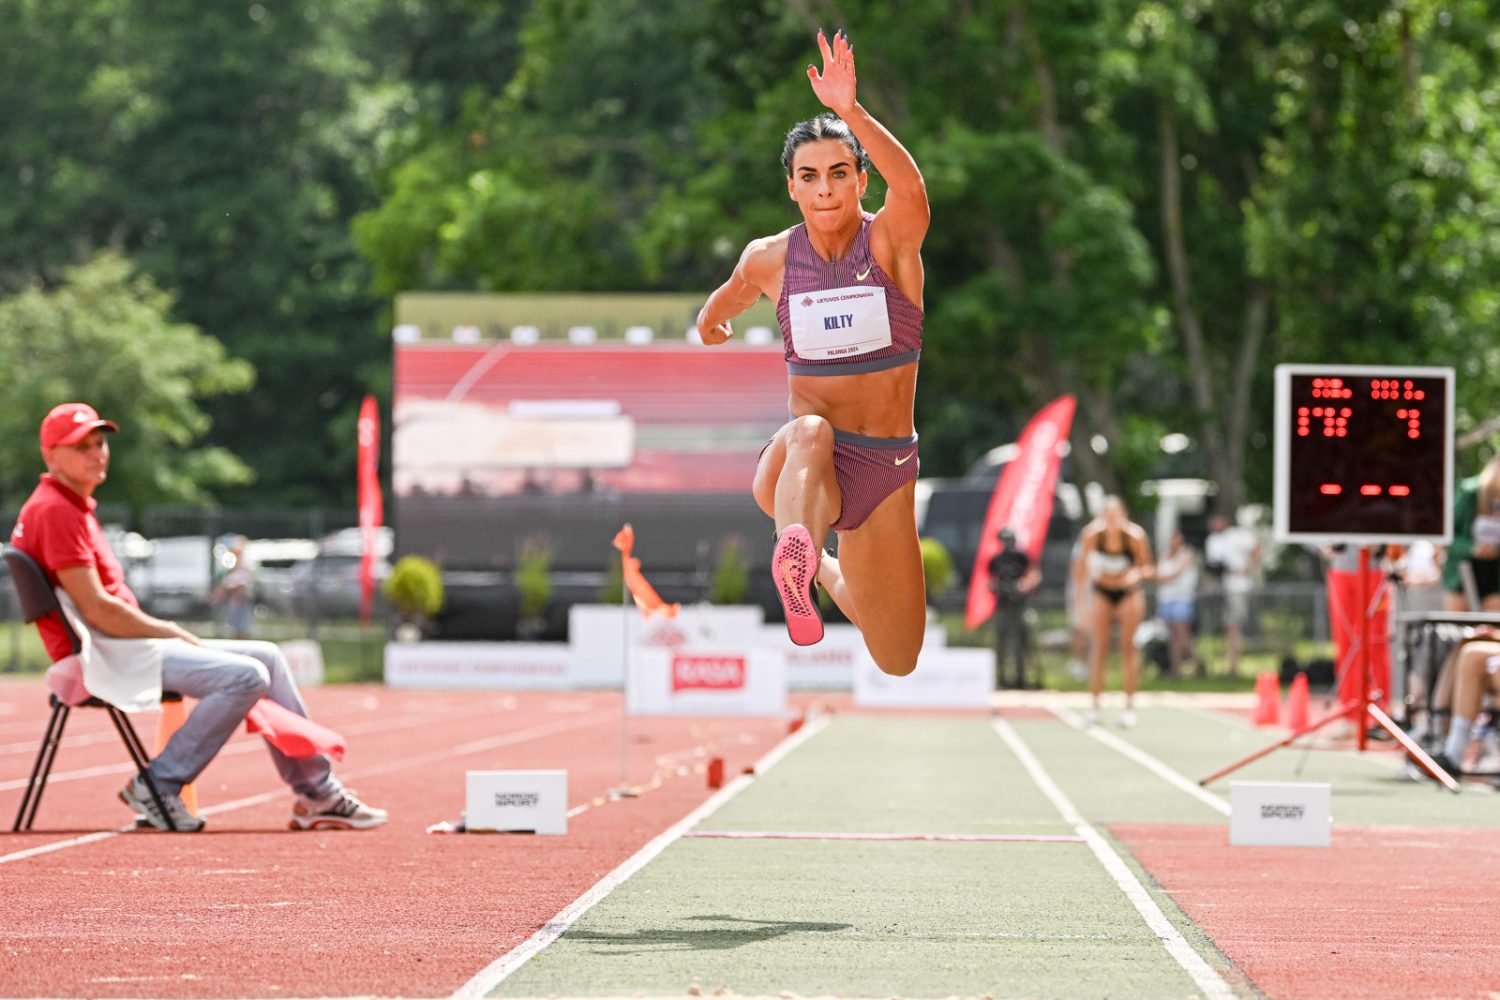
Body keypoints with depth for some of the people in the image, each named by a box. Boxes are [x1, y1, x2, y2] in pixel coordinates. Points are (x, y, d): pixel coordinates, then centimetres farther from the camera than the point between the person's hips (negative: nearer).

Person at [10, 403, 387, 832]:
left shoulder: (75, 506, 20)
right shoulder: (55, 511, -14)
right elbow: (96, 609, -20)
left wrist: (172, 633, 5)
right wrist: (170, 632, -10)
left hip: (122, 645, 11)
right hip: (100, 656, -11)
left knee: (267, 658, 9)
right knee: (245, 676, -21)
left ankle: (317, 793, 9)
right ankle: (158, 784, -15)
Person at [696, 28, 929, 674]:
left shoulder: (891, 241, -12)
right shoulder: (771, 259, -4)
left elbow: (912, 189, -38)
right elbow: (732, 293, 23)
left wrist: (850, 110, -50)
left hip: (887, 470, 1)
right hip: (799, 467, -1)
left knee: (897, 664, 13)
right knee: (811, 429, -40)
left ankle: (834, 574, 46)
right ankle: (797, 559, -65)